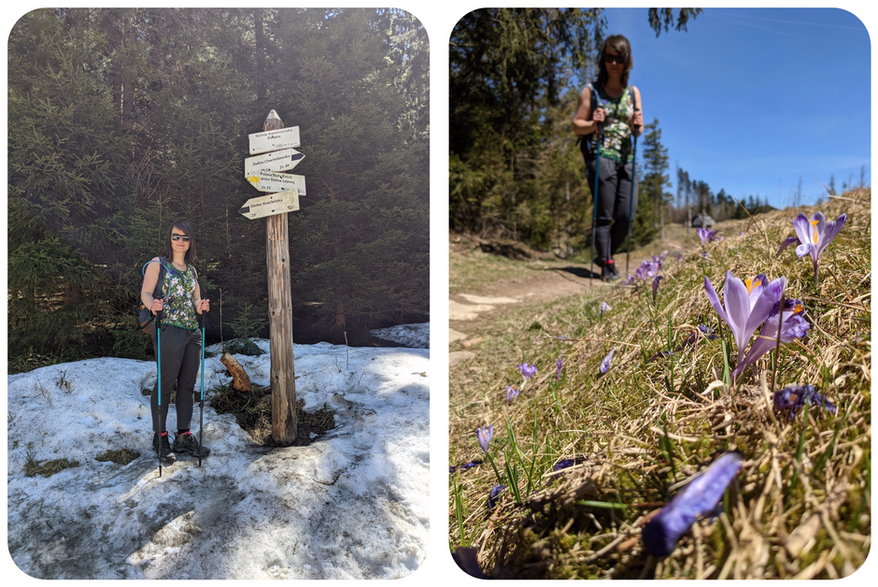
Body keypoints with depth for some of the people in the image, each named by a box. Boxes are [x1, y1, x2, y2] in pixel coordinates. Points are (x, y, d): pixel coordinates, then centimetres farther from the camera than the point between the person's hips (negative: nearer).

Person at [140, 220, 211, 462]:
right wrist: (152, 305, -32)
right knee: (166, 383, -4)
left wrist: (201, 306, -5)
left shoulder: (191, 270, 18)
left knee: (188, 384, 7)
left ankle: (184, 437, 15)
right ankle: (160, 437, 7)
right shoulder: (158, 263, 2)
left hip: (192, 332, 6)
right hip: (169, 330, -6)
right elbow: (145, 292, -11)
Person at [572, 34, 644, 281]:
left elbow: (638, 131, 16)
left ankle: (605, 256, 18)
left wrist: (638, 125, -7)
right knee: (604, 215, -6)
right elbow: (576, 126, 3)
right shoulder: (591, 90, 3)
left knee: (627, 215, -1)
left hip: (626, 157, 4)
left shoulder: (633, 92, 15)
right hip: (600, 155, -4)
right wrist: (594, 124, -17)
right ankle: (607, 264, 1)